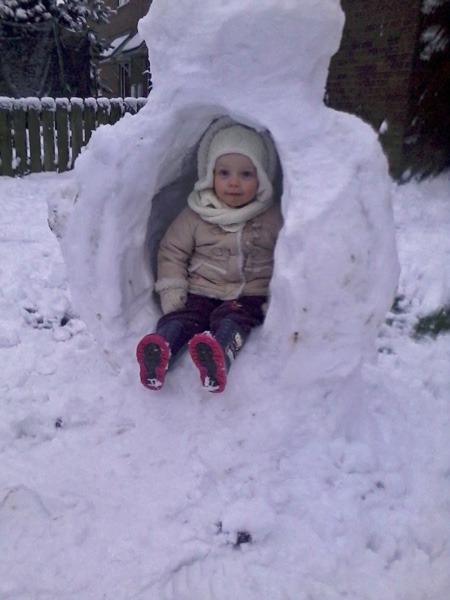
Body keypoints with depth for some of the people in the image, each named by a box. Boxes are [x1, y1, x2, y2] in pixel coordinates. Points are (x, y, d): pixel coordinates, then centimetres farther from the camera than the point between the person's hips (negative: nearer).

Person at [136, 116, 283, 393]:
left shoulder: (273, 217, 4)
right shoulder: (195, 215, 5)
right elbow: (172, 251, 8)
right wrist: (172, 291, -3)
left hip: (249, 295, -1)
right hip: (201, 290, 2)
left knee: (233, 318, -31)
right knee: (182, 315, -26)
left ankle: (220, 354, -59)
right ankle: (160, 350, -50)